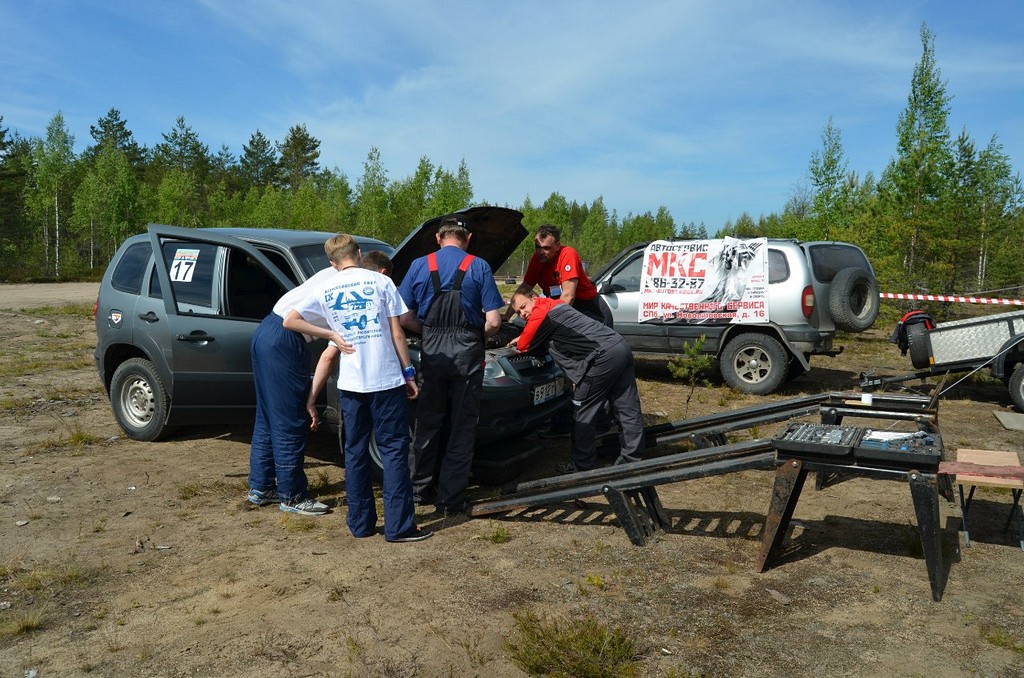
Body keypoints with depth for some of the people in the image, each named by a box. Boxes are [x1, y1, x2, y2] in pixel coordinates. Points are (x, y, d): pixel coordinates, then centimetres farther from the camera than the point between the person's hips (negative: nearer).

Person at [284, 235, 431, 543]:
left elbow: (290, 320, 8)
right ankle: (399, 526, 5)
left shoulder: (325, 290, 6)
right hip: (386, 379, -3)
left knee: (355, 452, 14)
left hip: (350, 383, 3)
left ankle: (360, 523, 21)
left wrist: (330, 333, 10)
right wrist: (408, 372, 4)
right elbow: (396, 333, -3)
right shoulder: (380, 281, -1)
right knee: (394, 450, 4)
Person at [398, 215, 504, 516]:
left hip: (431, 352, 2)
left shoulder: (419, 266, 4)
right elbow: (493, 322, -8)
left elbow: (405, 317, 1)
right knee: (462, 428, 7)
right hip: (467, 353, -2)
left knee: (426, 423, 17)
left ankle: (421, 488, 27)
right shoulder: (479, 268, -3)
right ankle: (450, 499, 11)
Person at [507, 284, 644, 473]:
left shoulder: (540, 314, -2)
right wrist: (523, 337, 33)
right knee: (629, 410, 10)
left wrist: (520, 340, 28)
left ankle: (583, 466, 12)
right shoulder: (556, 306, 26)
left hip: (603, 357, -9)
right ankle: (632, 460, 19)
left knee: (583, 415, 3)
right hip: (620, 346, 9)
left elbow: (524, 346, 7)